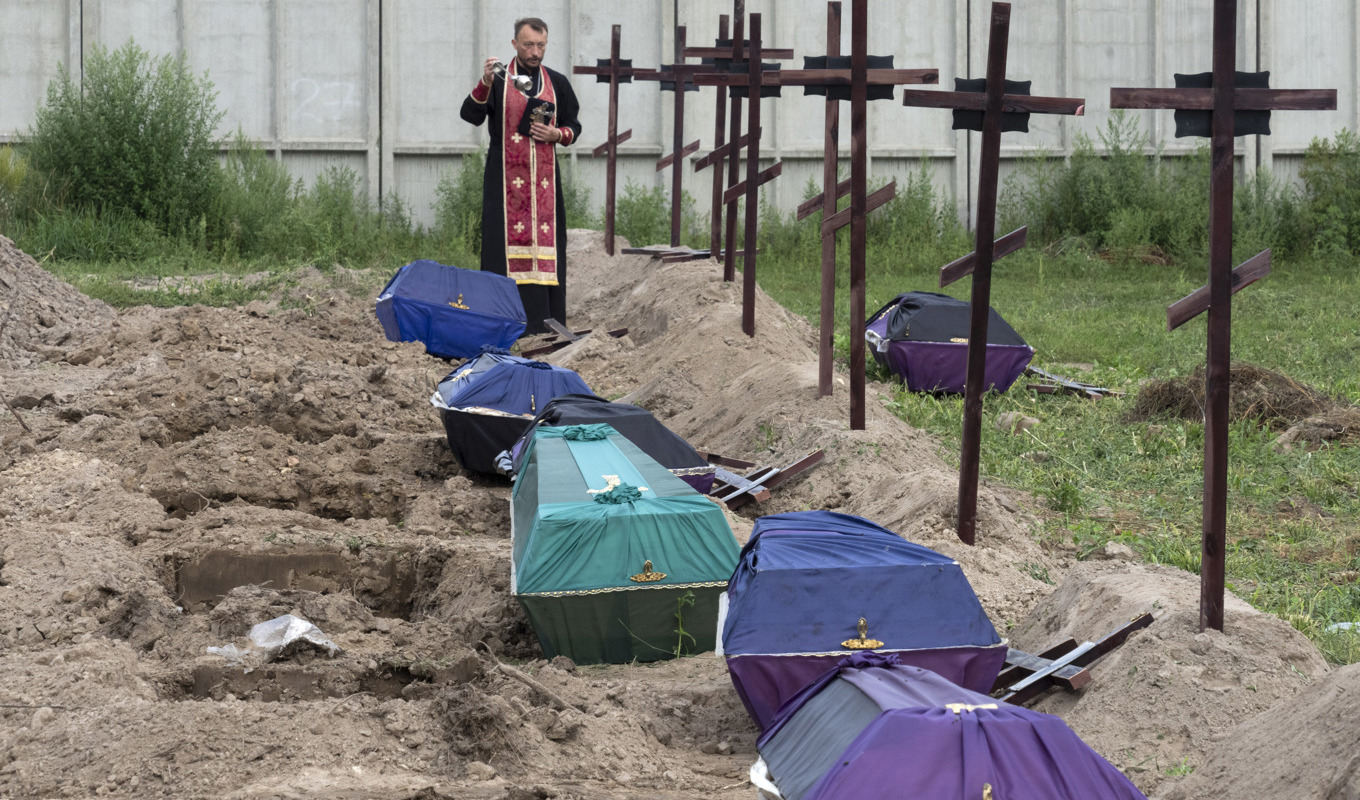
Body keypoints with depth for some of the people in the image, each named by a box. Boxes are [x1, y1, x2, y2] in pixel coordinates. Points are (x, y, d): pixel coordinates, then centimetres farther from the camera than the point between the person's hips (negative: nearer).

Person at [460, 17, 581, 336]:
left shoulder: (557, 83, 11)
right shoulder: (498, 79, 2)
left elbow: (574, 126, 18)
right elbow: (470, 115, -11)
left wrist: (557, 135, -4)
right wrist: (485, 83, -26)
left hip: (544, 179, 3)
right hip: (505, 180, -3)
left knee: (546, 243, -2)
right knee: (508, 243, -8)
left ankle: (544, 321, 0)